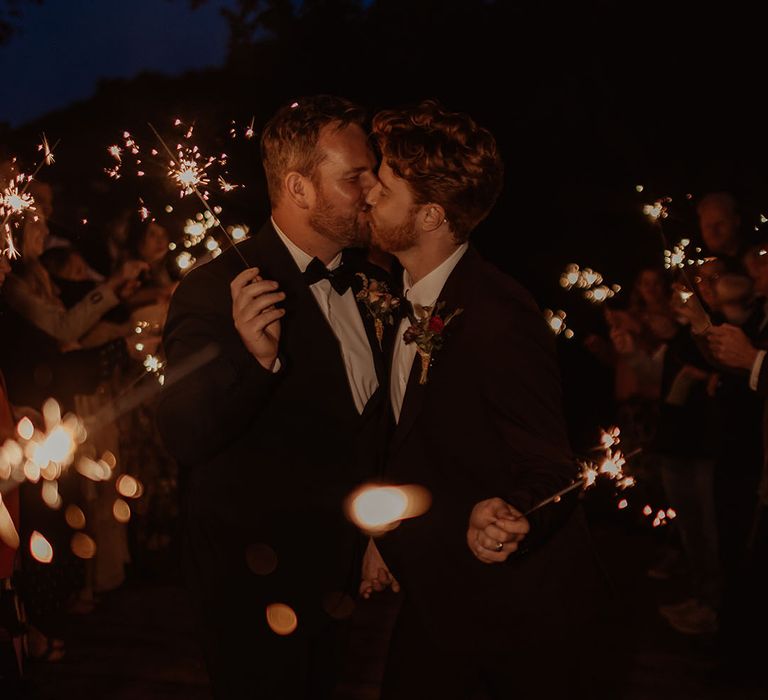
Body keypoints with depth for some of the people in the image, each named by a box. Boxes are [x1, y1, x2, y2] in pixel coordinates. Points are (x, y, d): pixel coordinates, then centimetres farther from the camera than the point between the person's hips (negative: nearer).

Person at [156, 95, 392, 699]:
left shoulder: (368, 282, 4)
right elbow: (183, 439, -27)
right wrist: (250, 357, -41)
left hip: (336, 574, 7)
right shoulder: (219, 288, -19)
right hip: (258, 582, -7)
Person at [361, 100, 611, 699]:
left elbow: (547, 470, -25)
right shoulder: (408, 299, 1)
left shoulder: (499, 319, -27)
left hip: (518, 604, -8)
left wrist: (504, 516, -45)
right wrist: (386, 536, 10)